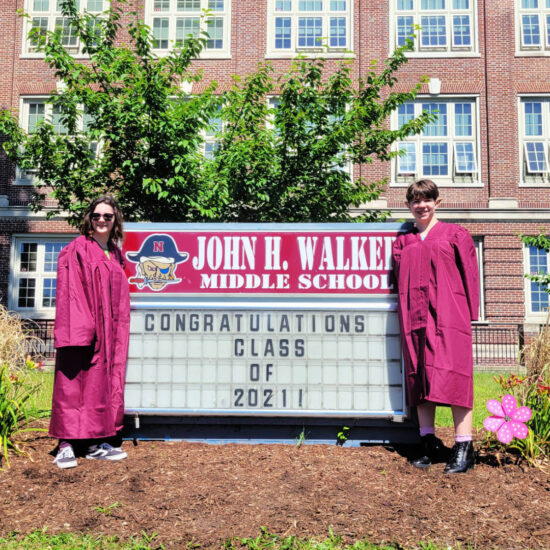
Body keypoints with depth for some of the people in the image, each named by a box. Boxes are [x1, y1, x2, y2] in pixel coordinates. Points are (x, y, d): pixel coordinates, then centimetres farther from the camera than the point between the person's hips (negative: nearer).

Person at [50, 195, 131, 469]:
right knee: (74, 382, -4)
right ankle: (66, 444, 1)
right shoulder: (77, 249, -4)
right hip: (82, 327, -7)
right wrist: (78, 328, -21)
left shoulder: (114, 254, 16)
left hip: (109, 330, 7)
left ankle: (97, 442, 14)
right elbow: (69, 289, -12)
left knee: (104, 383, 7)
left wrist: (119, 328, 11)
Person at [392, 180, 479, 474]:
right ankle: (429, 443, 11)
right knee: (419, 377, 3)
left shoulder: (454, 234, 8)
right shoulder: (402, 242, 17)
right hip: (414, 317, 4)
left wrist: (469, 312, -2)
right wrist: (406, 311, 7)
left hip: (448, 315, -4)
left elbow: (470, 273, 5)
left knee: (452, 375, -9)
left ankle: (463, 447, -4)